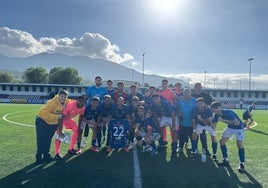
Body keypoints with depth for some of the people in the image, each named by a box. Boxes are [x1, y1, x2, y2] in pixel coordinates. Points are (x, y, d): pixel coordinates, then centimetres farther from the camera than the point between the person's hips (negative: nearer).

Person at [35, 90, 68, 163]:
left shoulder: (66, 102, -10)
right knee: (41, 140, -3)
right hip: (42, 121, -6)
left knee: (48, 140, 16)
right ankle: (39, 158, 8)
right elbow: (45, 114, -33)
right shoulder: (52, 102, -30)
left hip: (53, 123, 7)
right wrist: (57, 116, -34)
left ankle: (46, 156, 27)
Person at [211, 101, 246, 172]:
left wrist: (223, 120, -40)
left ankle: (242, 164, -2)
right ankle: (226, 160, 14)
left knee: (239, 145, -18)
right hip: (230, 127, 7)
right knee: (222, 141, 1)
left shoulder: (228, 112, -33)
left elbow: (236, 123, -39)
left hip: (239, 127, -7)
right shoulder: (217, 115, -11)